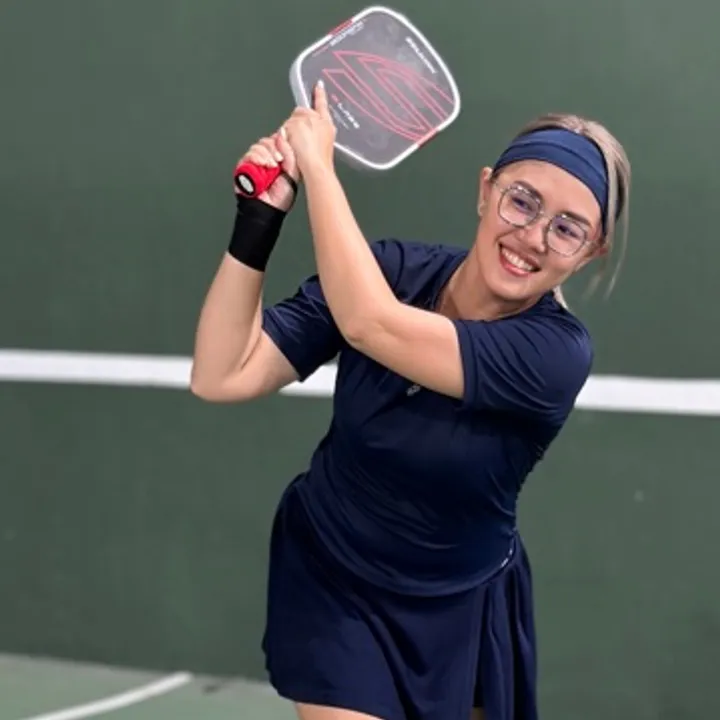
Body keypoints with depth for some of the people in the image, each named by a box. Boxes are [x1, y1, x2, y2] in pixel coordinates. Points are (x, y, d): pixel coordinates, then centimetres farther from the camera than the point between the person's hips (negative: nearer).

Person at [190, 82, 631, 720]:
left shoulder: (556, 353, -27)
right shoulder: (385, 270, -16)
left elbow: (371, 326, -39)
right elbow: (222, 378, -21)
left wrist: (318, 164, -31)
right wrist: (258, 221, -29)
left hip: (460, 612, -1)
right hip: (329, 583, 1)